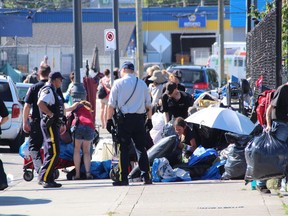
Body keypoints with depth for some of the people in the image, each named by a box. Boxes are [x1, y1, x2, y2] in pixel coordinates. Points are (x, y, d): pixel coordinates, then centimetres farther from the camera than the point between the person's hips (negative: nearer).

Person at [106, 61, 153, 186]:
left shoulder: (118, 83, -1)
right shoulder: (142, 83, 9)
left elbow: (111, 105, -4)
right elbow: (148, 105, 12)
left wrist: (109, 120, 1)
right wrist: (149, 119, 19)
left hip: (124, 118, -3)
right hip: (139, 118, 3)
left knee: (124, 149, 0)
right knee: (141, 148, 9)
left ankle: (123, 178, -2)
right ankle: (146, 176, 4)